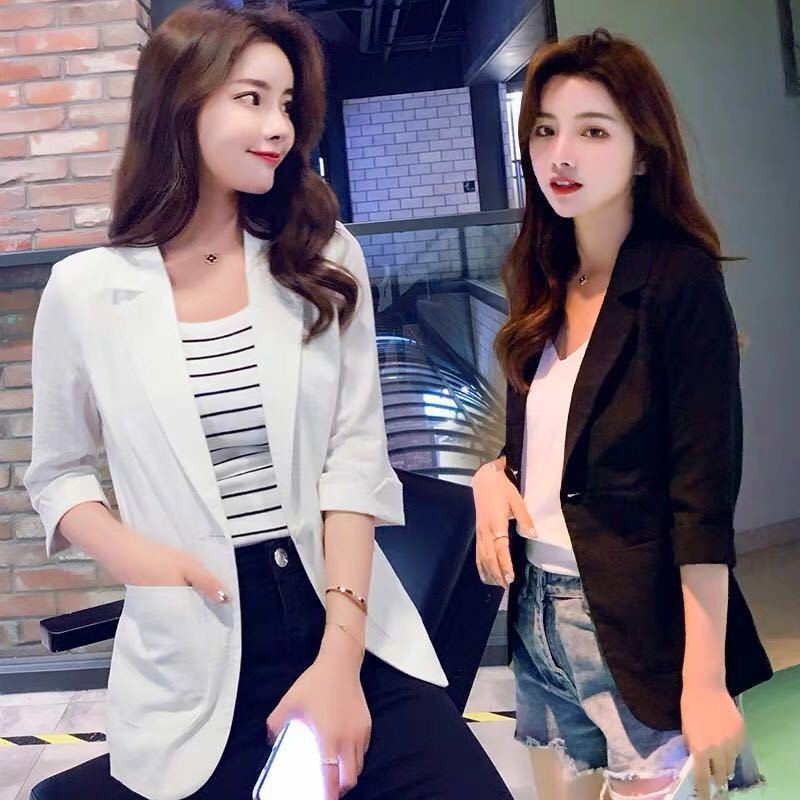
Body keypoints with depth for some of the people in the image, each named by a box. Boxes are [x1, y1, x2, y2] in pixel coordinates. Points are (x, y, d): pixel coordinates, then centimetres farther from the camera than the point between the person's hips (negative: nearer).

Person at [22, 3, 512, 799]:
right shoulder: (86, 290, -2)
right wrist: (127, 552, -11)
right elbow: (56, 472, 10)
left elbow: (355, 457, -4)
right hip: (196, 661, -1)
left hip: (349, 625, 2)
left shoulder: (323, 262, 2)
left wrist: (339, 651, -13)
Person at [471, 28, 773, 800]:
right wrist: (491, 473, -6)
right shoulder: (542, 281, 6)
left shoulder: (681, 279, -13)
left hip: (643, 624, -6)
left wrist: (706, 679, -19)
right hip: (538, 614, 7)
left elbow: (704, 495, -17)